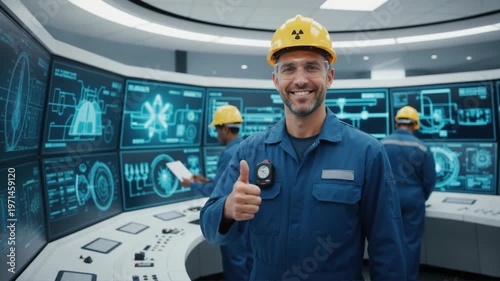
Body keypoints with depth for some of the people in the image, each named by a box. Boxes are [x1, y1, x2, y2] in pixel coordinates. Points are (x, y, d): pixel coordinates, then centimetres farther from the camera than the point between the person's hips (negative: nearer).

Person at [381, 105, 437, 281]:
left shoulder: (382, 144, -3)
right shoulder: (421, 147, -9)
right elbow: (430, 180, -2)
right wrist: (422, 198, 15)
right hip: (413, 200, -2)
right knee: (411, 242, 9)